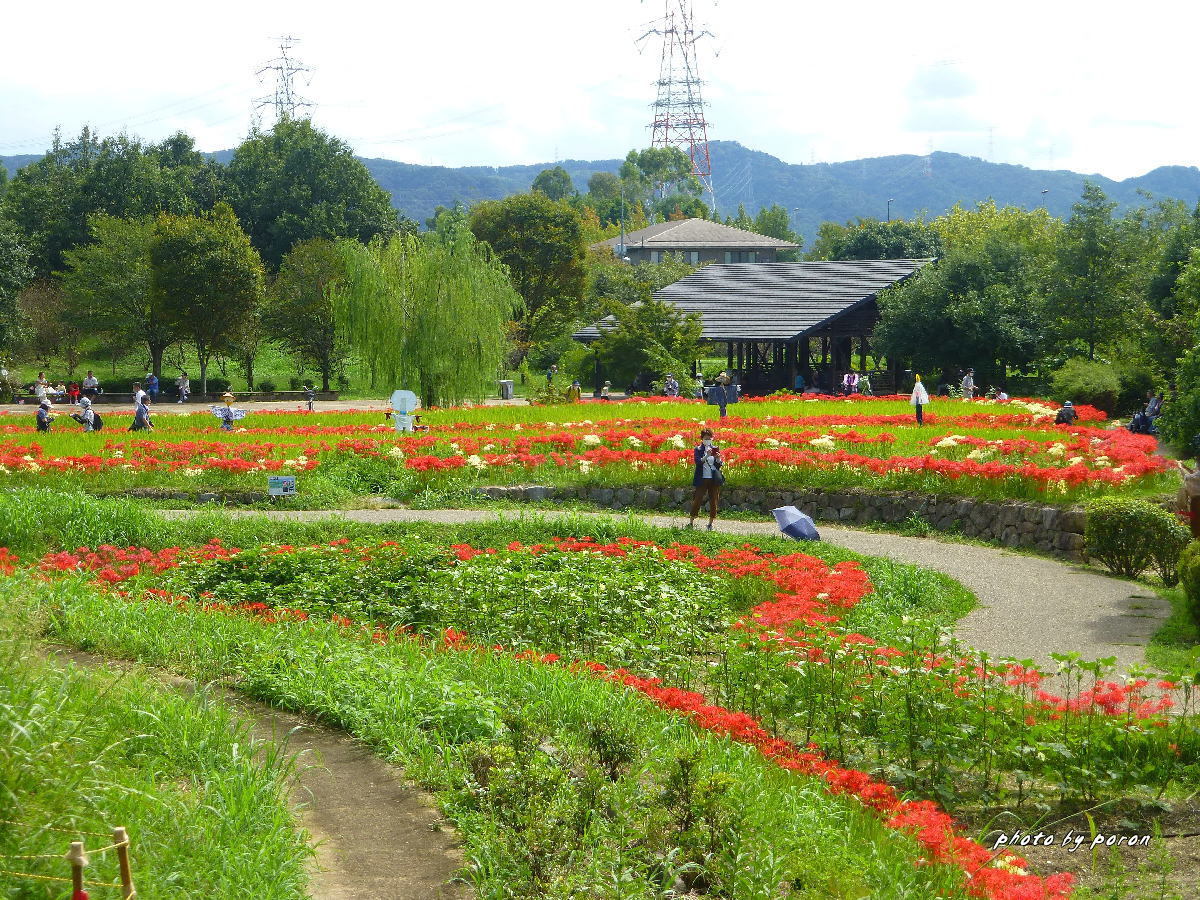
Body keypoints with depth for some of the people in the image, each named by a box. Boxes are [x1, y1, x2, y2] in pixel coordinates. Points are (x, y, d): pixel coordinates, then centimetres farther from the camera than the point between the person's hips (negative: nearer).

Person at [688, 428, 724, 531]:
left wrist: (718, 459, -17)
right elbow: (698, 461, -13)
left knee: (714, 502, 3)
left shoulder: (716, 449, 9)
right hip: (702, 479, -2)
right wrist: (706, 456, -29)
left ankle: (711, 523, 11)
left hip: (714, 479, 2)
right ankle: (691, 522, 3)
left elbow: (719, 465, 5)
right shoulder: (698, 449, 2)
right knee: (697, 500, -4)